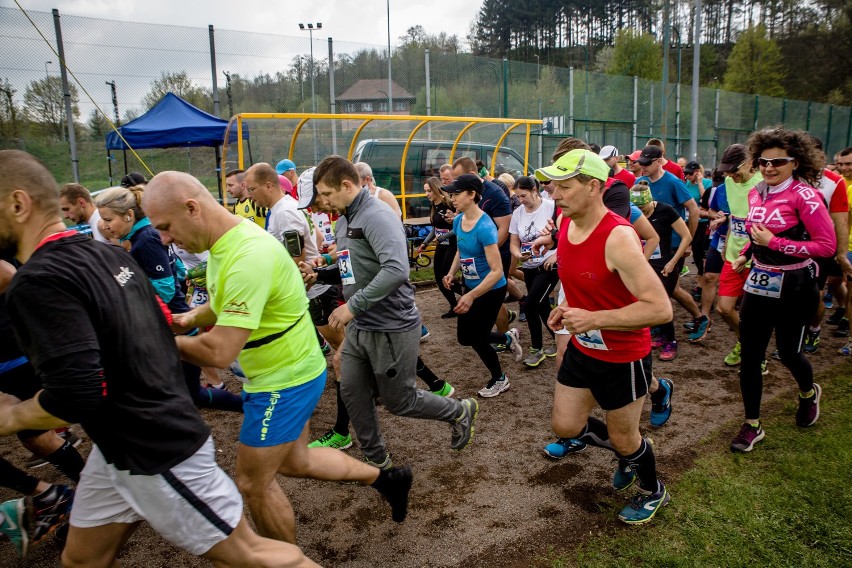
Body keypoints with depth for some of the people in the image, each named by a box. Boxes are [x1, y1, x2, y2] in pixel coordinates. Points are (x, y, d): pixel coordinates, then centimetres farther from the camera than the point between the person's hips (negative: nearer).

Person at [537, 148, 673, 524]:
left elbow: (660, 309, -32)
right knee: (565, 426, 14)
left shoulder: (618, 238, -29)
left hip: (622, 358, -7)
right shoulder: (567, 227, -3)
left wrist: (593, 319, -34)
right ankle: (626, 453, 43)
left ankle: (653, 492, 45)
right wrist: (567, 306, 0)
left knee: (623, 438, 13)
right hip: (582, 349, 7)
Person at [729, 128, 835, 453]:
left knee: (788, 352, 12)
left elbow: (827, 245, -20)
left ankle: (809, 393, 48)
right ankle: (752, 426, 17)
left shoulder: (803, 195, -16)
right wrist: (746, 253, 7)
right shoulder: (756, 193, 4)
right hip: (760, 283, 5)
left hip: (793, 287, -5)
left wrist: (773, 243, -23)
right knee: (750, 355, 4)